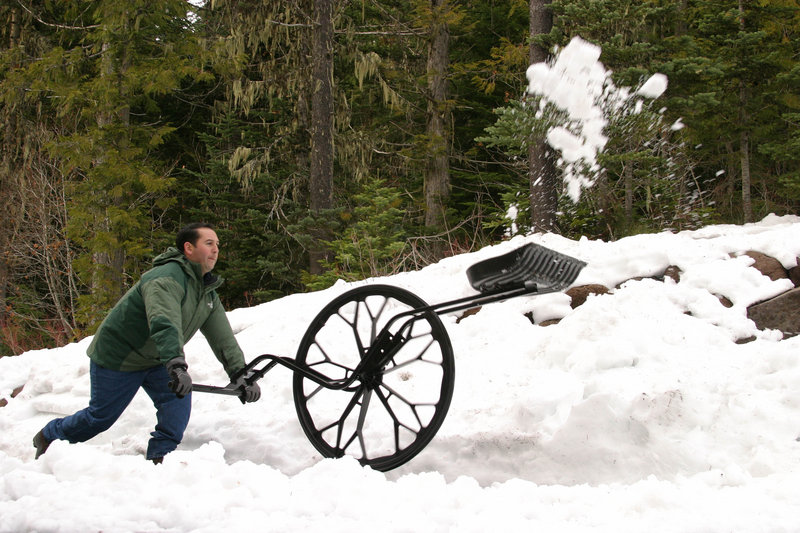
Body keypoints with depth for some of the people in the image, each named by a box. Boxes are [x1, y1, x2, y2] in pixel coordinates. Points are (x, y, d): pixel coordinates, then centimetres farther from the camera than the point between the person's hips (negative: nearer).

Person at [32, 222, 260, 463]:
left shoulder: (208, 294, 1)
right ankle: (49, 436, 28)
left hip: (155, 360, 8)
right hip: (118, 357, -8)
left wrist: (240, 375, -15)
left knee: (178, 400, -14)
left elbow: (223, 338, -3)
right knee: (101, 416, 4)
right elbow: (163, 324, -47)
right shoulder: (166, 279, -31)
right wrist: (177, 366, -60)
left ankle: (159, 461, -5)